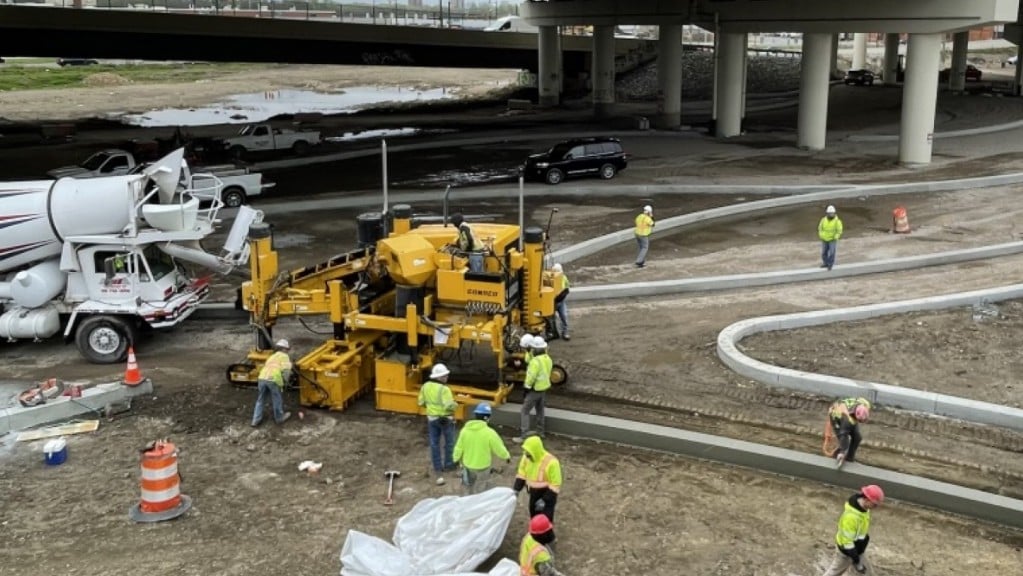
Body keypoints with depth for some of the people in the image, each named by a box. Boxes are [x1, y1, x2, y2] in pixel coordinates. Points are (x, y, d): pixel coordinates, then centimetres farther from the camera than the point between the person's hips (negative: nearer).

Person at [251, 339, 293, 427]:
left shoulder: (272, 356, 34)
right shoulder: (284, 356, 12)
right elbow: (286, 369, -4)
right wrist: (285, 380, 10)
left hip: (262, 378, 6)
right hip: (273, 379, -6)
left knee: (261, 400, 19)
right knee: (277, 399, 14)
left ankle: (256, 420, 20)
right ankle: (279, 418, 30)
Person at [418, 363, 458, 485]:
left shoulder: (426, 386, -3)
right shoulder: (444, 389, -25)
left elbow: (421, 402, 5)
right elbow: (449, 406, -30)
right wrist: (455, 405, -9)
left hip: (431, 418, 6)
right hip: (445, 419, -6)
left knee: (434, 443, 13)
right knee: (449, 442, 15)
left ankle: (438, 468, 17)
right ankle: (448, 465, 27)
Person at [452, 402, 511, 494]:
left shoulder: (465, 430, -9)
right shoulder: (489, 432, -22)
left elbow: (459, 448, -1)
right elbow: (499, 449, -11)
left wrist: (456, 459, 16)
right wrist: (507, 456, 8)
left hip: (468, 466, 4)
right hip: (482, 468, -4)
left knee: (470, 493, 23)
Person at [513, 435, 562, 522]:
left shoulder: (551, 462, -30)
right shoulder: (526, 457, -11)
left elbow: (555, 485, -23)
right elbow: (522, 474, 4)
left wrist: (544, 500, -27)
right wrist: (516, 489, -9)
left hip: (547, 495, -7)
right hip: (534, 495, 7)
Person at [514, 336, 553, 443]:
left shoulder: (535, 361, -25)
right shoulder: (548, 358, 2)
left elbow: (531, 376, -25)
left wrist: (527, 385, -12)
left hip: (535, 389, -9)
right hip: (544, 387, 9)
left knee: (524, 411, -2)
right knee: (540, 410, 22)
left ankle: (524, 435, -6)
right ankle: (540, 431, 33)